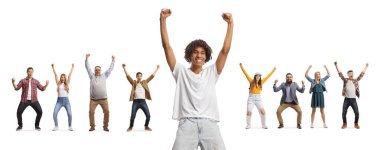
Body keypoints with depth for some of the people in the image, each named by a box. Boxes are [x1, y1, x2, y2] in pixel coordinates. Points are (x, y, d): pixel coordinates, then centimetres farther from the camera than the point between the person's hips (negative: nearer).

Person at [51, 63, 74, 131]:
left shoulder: (67, 84, 7)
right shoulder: (58, 83, 8)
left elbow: (69, 75, 7)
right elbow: (55, 75, 8)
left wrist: (72, 67, 8)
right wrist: (53, 67, 9)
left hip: (66, 100, 0)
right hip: (59, 100, 1)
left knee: (70, 114, -13)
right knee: (54, 113, -13)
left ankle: (70, 126, 6)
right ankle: (56, 126, 3)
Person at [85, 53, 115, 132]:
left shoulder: (104, 76, 14)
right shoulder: (92, 76, 12)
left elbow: (110, 68, 17)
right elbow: (88, 67, 11)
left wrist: (113, 60, 16)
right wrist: (87, 58, 6)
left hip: (103, 99, 1)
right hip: (93, 99, 0)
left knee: (106, 112, -6)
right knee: (91, 112, -7)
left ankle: (105, 126, 5)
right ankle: (92, 126, 5)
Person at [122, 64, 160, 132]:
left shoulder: (145, 82, 11)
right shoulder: (134, 82, 6)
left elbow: (152, 76, 12)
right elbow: (128, 76, 0)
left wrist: (157, 69, 12)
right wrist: (124, 68, -6)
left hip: (143, 101, 2)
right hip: (135, 102, -2)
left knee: (148, 115, -3)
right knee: (132, 116, -6)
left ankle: (146, 126, 18)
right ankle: (130, 127, 15)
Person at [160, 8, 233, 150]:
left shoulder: (211, 72, 17)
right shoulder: (181, 72, 15)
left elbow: (225, 50, 9)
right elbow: (167, 46, 8)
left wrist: (230, 23, 3)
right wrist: (163, 19, 1)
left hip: (209, 123, 1)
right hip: (187, 123, -1)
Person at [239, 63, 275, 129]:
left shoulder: (261, 82, 4)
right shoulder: (251, 81, -2)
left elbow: (267, 76, 13)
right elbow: (246, 73, -1)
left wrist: (273, 71, 18)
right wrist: (241, 67, -2)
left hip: (258, 99, 2)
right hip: (251, 98, -2)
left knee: (262, 111, -10)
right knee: (249, 112, -7)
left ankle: (264, 125, 5)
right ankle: (248, 125, 10)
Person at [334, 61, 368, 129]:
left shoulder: (356, 80, 5)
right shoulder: (345, 80, 1)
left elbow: (361, 74, 7)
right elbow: (340, 73, -2)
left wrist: (366, 67, 7)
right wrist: (336, 65, -6)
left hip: (353, 100, 1)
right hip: (346, 99, -1)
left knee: (357, 113, -1)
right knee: (344, 113, 2)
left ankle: (356, 124, 17)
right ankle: (344, 124, 19)